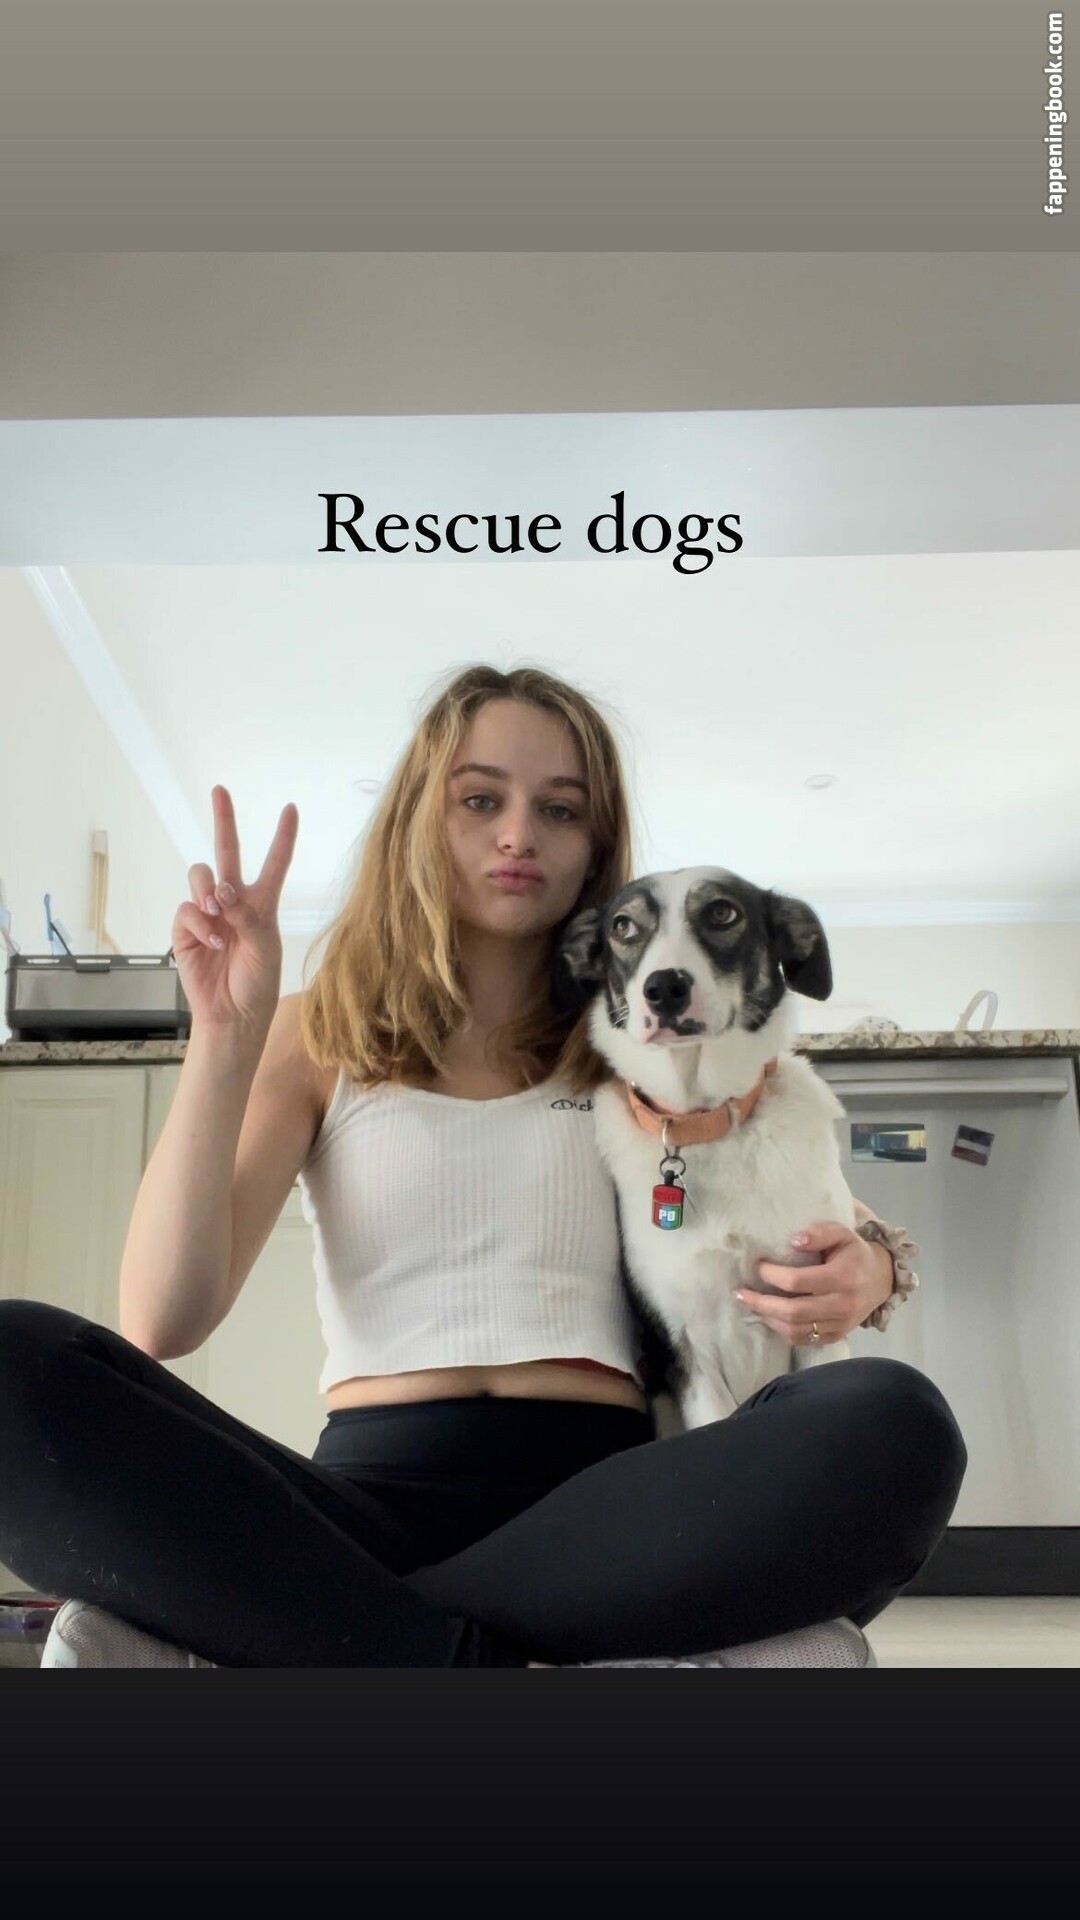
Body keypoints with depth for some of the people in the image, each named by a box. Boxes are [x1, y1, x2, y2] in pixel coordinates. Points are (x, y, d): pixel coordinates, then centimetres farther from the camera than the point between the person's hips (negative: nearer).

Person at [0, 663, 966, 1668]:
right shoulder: (320, 1036, 12)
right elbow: (162, 1326, 1)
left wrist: (860, 1272, -4)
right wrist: (224, 1039, -9)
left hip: (608, 1497, 2)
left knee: (890, 1421, -30)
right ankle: (483, 1654, -26)